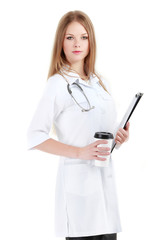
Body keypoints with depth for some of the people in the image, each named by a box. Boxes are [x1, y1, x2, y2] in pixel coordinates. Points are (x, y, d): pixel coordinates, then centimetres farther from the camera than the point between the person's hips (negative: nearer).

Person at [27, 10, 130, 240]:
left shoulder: (101, 83, 14)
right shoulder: (58, 84, -7)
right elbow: (35, 137, -12)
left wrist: (119, 137, 2)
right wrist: (79, 152, -18)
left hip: (105, 176, 6)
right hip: (78, 176, -6)